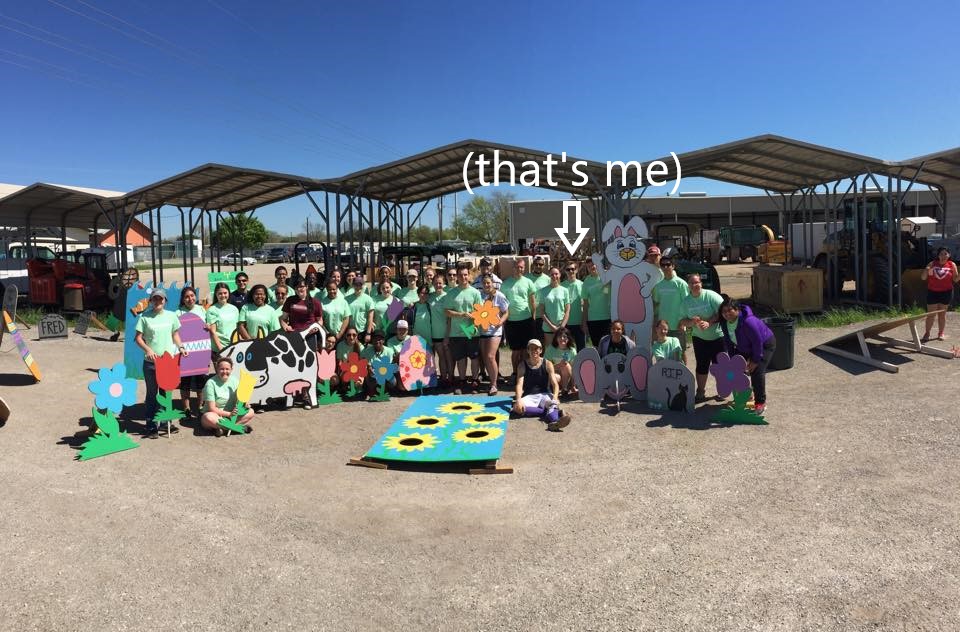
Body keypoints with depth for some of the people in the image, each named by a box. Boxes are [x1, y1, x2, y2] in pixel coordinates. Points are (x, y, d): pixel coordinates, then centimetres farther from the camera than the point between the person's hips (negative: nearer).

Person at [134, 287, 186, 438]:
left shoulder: (171, 316, 4)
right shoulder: (145, 317, -4)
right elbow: (138, 338, -3)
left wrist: (181, 347, -2)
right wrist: (148, 349, -18)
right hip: (151, 362, -2)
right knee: (152, 393, 5)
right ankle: (151, 426, 11)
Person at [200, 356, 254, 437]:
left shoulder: (235, 381, 0)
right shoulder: (211, 383, -14)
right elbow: (212, 408, -17)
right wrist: (228, 414, -23)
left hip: (231, 414, 5)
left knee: (250, 412, -16)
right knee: (209, 418, -38)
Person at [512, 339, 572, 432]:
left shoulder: (547, 364, 4)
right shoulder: (523, 365, 3)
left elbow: (555, 384, -4)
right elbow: (519, 384, -8)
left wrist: (555, 398, -25)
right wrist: (518, 399, -28)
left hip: (544, 394, 0)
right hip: (529, 396, 0)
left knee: (552, 403, -36)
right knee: (517, 407, -34)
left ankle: (554, 421, -68)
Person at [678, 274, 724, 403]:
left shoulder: (711, 296, -12)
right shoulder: (686, 301, 0)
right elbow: (682, 322, 2)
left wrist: (709, 322, -27)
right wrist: (691, 322, -19)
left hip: (718, 336, -3)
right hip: (699, 338, 3)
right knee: (702, 365, 6)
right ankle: (700, 392, 17)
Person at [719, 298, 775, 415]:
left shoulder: (748, 321, -39)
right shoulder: (724, 322, -14)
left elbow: (758, 342, -32)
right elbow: (728, 341, -1)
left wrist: (756, 360, -25)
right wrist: (732, 357, -3)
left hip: (765, 345, -8)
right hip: (744, 347, 8)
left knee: (757, 371, -21)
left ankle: (761, 402, -7)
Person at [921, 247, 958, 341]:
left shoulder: (952, 265, 1)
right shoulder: (932, 264, 0)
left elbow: (955, 279, 4)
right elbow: (923, 277, 1)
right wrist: (926, 270, -19)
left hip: (946, 293, 0)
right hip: (932, 293, 0)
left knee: (942, 314, 7)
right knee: (930, 314, 2)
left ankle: (941, 333, 18)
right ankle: (927, 333, 11)